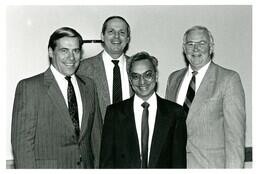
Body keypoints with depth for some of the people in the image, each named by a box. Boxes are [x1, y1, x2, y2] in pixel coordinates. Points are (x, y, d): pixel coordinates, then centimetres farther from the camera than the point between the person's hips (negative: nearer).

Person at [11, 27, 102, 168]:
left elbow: (96, 135, 10)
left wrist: (99, 167, 4)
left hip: (86, 166, 5)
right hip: (47, 167, -4)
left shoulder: (88, 86, 8)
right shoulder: (29, 87, -8)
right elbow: (22, 141, -10)